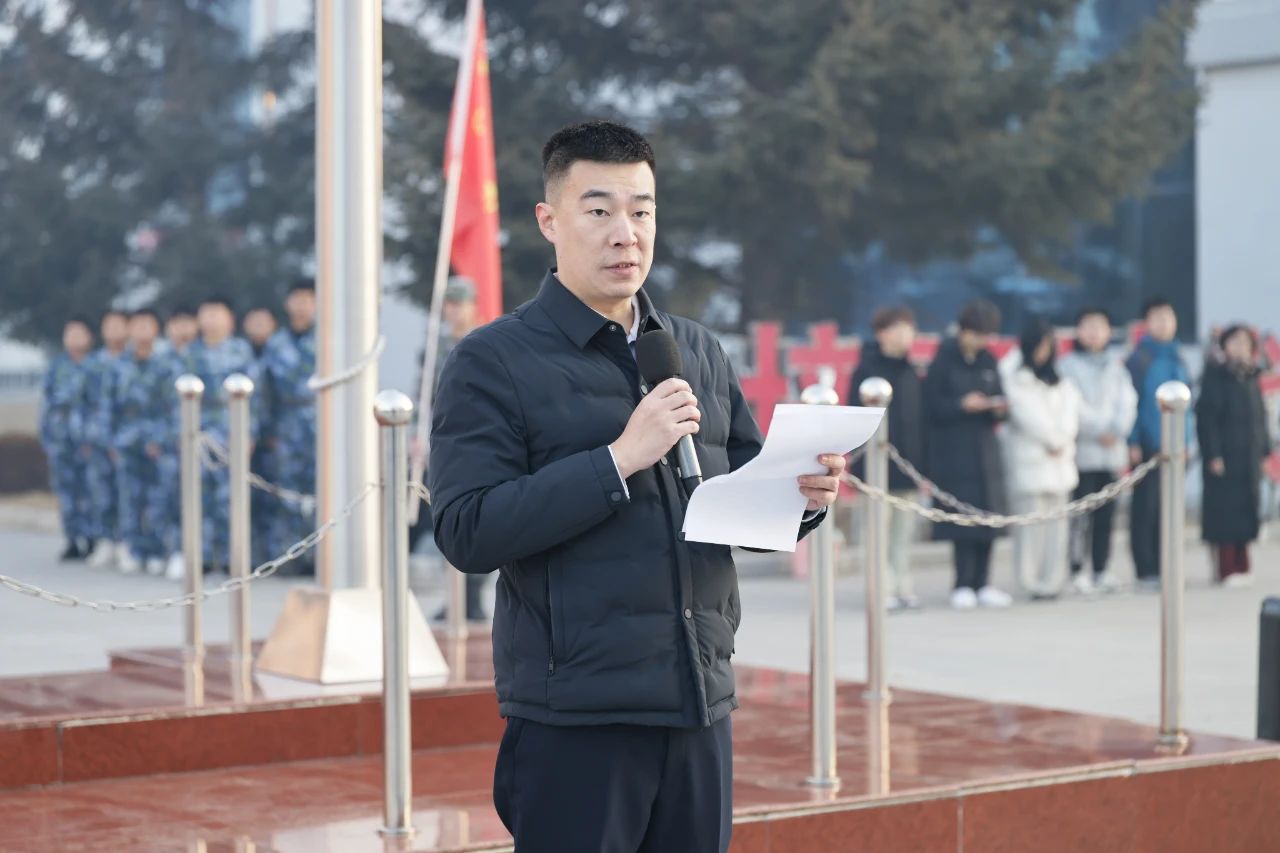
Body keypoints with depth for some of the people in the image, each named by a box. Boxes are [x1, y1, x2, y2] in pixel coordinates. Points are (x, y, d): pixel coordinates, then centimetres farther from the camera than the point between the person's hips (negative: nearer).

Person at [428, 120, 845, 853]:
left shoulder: (700, 352, 13)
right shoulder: (493, 362, -5)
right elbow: (468, 532, -15)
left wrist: (802, 498, -6)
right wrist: (619, 461, -19)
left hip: (701, 708, 5)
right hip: (574, 718, -5)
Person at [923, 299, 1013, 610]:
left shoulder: (988, 361, 11)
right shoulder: (944, 360, -4)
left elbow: (1000, 399, 15)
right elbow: (932, 406, -8)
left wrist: (1000, 408, -7)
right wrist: (962, 405, -20)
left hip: (984, 447, 5)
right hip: (953, 451, -5)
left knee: (989, 513, 2)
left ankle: (981, 584, 9)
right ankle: (963, 585, 0)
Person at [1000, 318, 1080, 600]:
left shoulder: (1059, 376, 18)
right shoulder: (1013, 373, 0)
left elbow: (1070, 406, 8)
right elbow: (1026, 412, -5)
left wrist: (1062, 439, -7)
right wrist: (1054, 439, 1)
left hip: (1059, 458, 5)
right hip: (1028, 456, -5)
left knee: (1056, 521, 1)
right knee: (1032, 519, -10)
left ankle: (1052, 580, 3)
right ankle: (1033, 580, -6)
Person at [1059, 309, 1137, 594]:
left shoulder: (1115, 366, 15)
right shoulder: (1069, 365, 0)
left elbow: (1127, 401, 7)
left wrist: (1118, 430, -9)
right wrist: (1098, 432, -12)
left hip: (1112, 450, 5)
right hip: (1082, 450, -5)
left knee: (1106, 513, 6)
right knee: (1080, 513, -8)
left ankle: (1101, 569, 12)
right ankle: (1077, 571, -5)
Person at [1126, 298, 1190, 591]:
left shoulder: (1176, 358, 13)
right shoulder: (1139, 359, -6)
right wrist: (1133, 443, -12)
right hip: (1148, 447, -6)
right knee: (1146, 507, -4)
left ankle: (1163, 568, 14)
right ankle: (1146, 572, 0)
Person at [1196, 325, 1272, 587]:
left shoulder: (1251, 379, 12)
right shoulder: (1216, 377, -7)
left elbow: (1260, 417, 16)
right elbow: (1206, 418, -11)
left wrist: (1263, 452, 10)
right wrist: (1213, 455, -16)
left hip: (1249, 458, 7)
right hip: (1224, 457, -7)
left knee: (1245, 512, 9)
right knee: (1225, 513, -5)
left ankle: (1240, 566, 17)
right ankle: (1226, 569, -1)